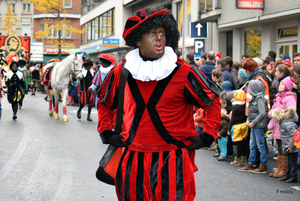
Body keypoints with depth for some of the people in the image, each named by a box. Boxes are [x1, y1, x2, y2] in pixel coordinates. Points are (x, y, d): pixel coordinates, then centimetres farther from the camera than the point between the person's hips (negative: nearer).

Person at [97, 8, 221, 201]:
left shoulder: (183, 73, -5)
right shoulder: (121, 74, 4)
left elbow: (213, 100, 7)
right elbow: (105, 103, 23)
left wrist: (207, 137, 1)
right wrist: (106, 133, 12)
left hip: (172, 162, -3)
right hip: (132, 162, 3)